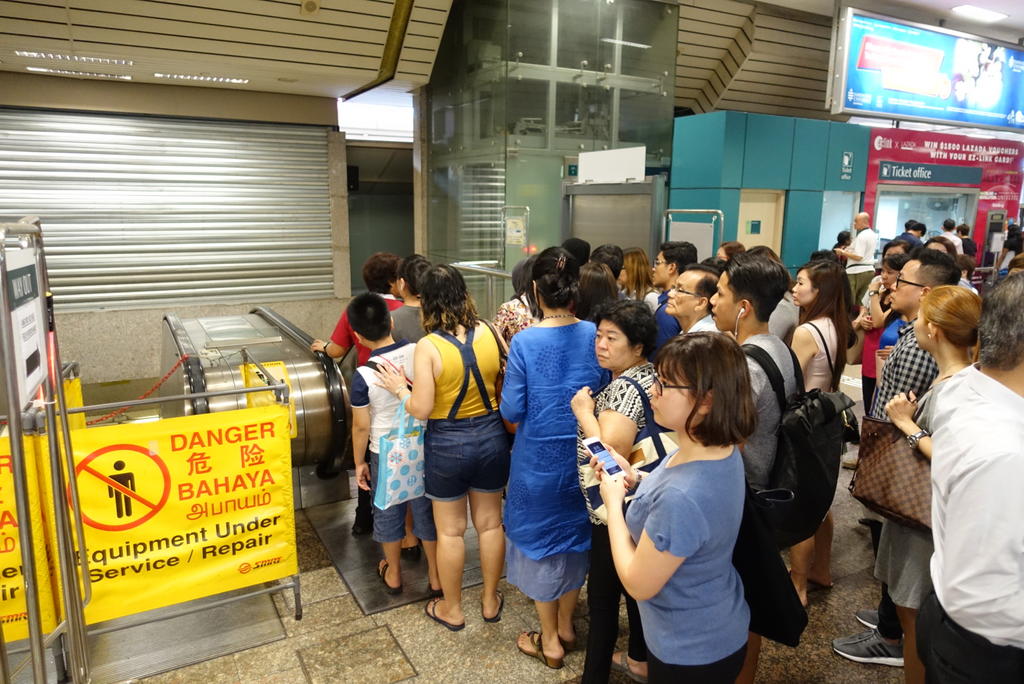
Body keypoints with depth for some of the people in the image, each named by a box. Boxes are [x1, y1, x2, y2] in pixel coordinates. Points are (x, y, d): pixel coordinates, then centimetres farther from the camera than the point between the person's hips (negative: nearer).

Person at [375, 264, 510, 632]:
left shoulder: (427, 346, -20)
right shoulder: (489, 332, -9)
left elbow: (421, 410, -18)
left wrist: (399, 387, -1)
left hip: (448, 445, -3)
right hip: (491, 436, 4)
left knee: (450, 530, 15)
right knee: (490, 522, 19)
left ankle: (452, 609, 33)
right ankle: (490, 601, 36)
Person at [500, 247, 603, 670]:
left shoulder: (525, 342, -19)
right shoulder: (594, 334, -8)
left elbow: (511, 414, -13)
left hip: (539, 458, -4)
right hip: (582, 455, 4)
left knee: (540, 538, 14)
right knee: (575, 533, 22)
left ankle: (549, 641, 29)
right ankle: (566, 626, 40)